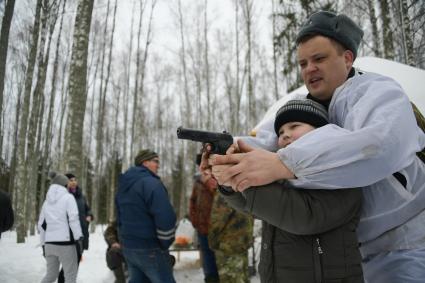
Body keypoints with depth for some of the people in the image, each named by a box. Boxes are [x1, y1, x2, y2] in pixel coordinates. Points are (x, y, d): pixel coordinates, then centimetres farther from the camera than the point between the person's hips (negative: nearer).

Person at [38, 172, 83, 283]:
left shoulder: (47, 201, 16)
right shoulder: (68, 197, -2)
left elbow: (41, 225, 17)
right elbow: (73, 219, -13)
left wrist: (43, 244, 22)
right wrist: (79, 238, -13)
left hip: (49, 243, 7)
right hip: (65, 242, -6)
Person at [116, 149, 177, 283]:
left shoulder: (123, 185, 14)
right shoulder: (151, 183, -16)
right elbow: (166, 218, -25)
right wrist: (165, 244, -11)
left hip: (127, 247, 9)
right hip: (150, 249, -9)